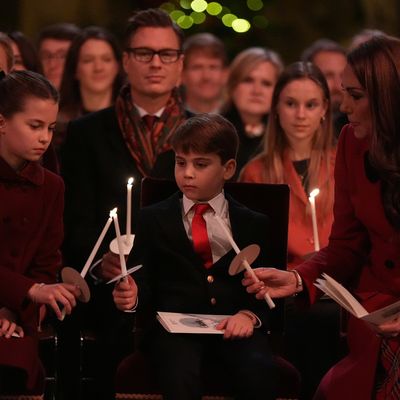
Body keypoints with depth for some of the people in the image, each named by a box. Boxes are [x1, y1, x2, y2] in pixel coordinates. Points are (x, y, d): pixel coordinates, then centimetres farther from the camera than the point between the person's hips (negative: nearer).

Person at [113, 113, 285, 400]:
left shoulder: (254, 225, 17)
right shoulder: (153, 219, 17)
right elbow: (145, 283, 11)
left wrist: (250, 314, -11)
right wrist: (132, 297, -13)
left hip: (234, 325, 1)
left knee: (259, 373, -32)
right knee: (181, 376, -35)